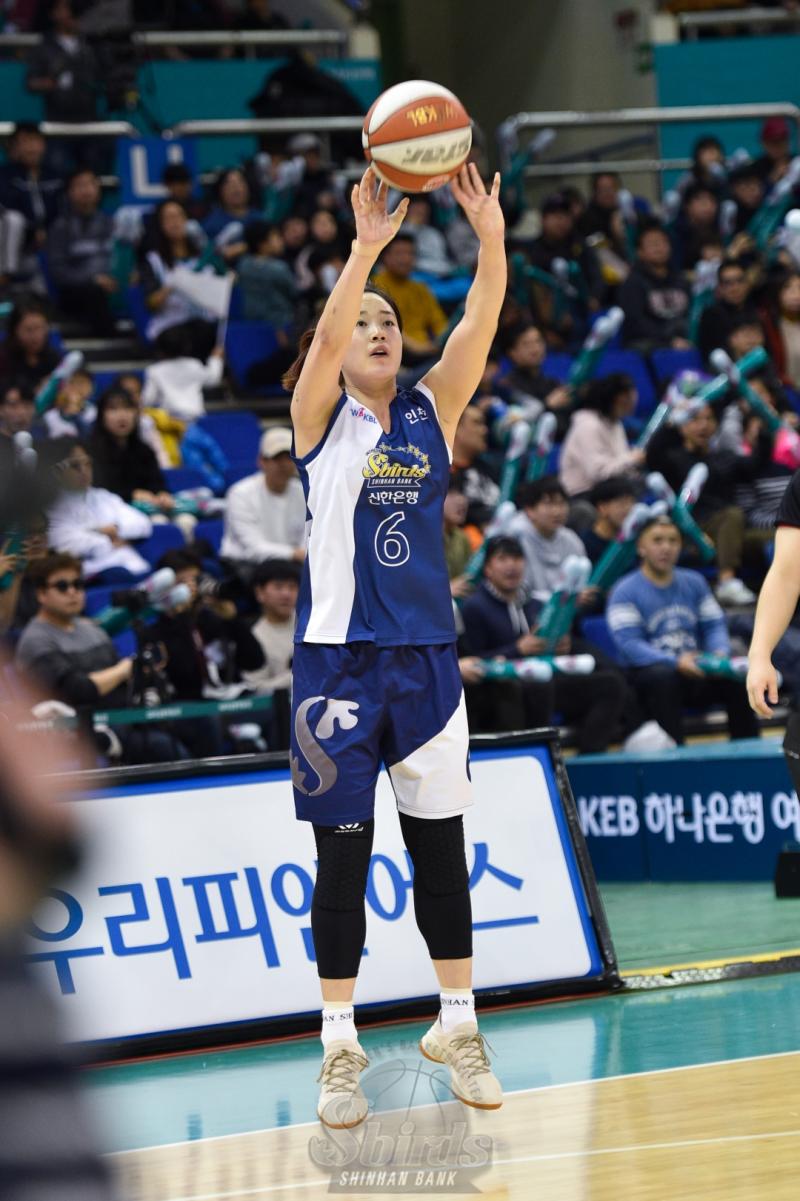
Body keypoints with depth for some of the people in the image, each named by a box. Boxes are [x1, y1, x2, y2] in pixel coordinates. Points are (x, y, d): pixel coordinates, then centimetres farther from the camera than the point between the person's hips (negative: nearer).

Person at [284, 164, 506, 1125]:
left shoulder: (432, 412, 6)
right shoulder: (320, 416, -2)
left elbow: (479, 327, -8)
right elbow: (328, 336, -21)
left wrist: (491, 237, -23)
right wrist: (366, 247, -34)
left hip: (426, 656, 3)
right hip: (338, 658, -3)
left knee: (441, 848, 8)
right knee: (342, 854, 0)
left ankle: (457, 1027, 19)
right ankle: (340, 1048, 6)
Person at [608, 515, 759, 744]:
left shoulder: (694, 582, 16)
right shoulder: (625, 591, -1)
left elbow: (715, 626, 12)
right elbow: (629, 644, -12)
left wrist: (720, 654, -12)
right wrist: (676, 662, -25)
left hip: (695, 674, 4)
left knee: (738, 677, -22)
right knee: (663, 676, -37)